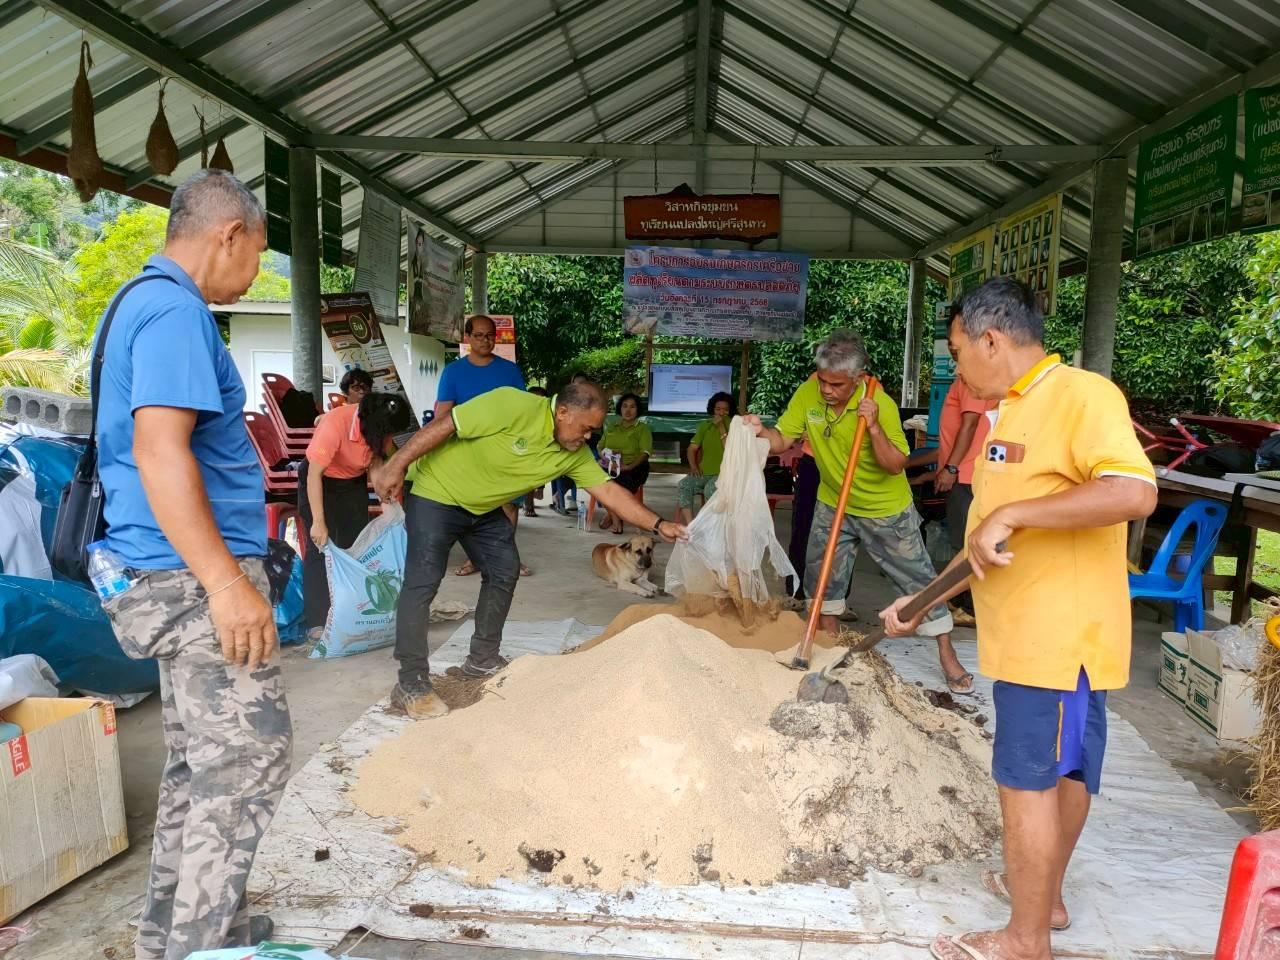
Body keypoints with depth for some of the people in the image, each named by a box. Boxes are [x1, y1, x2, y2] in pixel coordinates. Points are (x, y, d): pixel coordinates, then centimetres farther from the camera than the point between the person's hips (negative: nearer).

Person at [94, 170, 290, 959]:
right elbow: (159, 451, -25)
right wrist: (227, 582, -26)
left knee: (200, 759, 16)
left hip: (184, 573, 10)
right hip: (197, 574, -10)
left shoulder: (146, 301, 18)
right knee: (248, 756, -4)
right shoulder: (175, 309, -15)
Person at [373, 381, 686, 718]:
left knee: (504, 572, 7)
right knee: (423, 583, -12)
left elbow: (609, 491, -7)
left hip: (483, 508, 8)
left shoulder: (575, 454, -8)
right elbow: (444, 425, -26)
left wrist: (658, 525, -13)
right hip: (435, 493, -8)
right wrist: (395, 466, -26)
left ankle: (482, 659, 22)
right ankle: (410, 684, -8)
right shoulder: (512, 405, -30)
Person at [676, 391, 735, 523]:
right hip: (704, 473, 4)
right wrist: (693, 466, -4)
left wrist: (722, 427, -12)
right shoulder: (705, 425, 15)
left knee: (710, 488, -36)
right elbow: (692, 448, 14)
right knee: (683, 485, -25)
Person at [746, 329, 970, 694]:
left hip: (885, 510, -4)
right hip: (832, 503, 4)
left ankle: (948, 658, 17)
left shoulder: (880, 405, -26)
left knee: (918, 579, 3)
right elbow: (782, 441, -11)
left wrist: (874, 427, -38)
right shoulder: (808, 394, -15)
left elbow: (895, 465, -25)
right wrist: (760, 431, -32)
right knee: (821, 576, 11)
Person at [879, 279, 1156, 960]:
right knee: (1061, 771, 21)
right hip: (1026, 630, 9)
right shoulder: (1011, 413, 14)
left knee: (1026, 776, 0)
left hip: (1057, 633, -9)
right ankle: (1045, 894, 38)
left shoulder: (1081, 394, -15)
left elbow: (1134, 493, -30)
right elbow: (990, 542, 18)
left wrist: (1009, 512, -28)